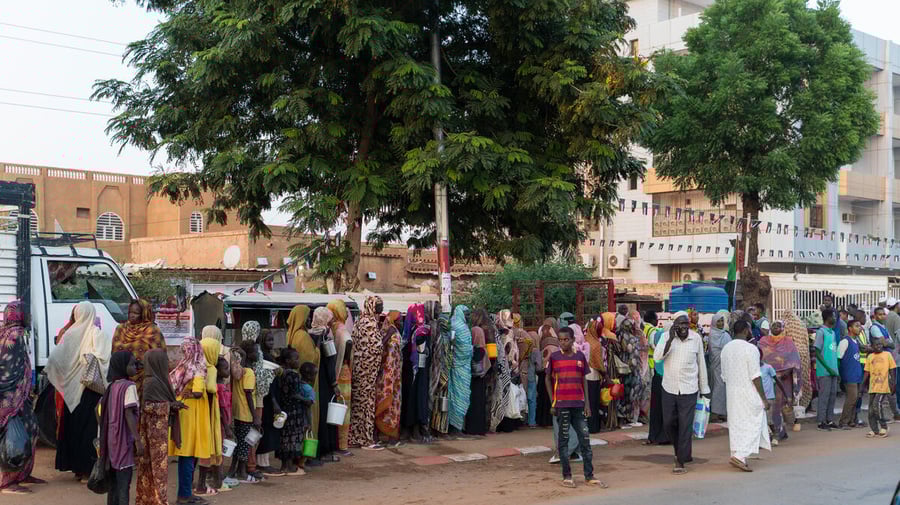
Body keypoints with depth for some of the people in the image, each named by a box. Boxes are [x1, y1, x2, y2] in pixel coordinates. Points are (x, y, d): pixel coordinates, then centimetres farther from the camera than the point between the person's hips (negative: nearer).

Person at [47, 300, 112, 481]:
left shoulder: (70, 333, 2)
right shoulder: (96, 334, -8)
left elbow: (56, 356, 6)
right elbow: (101, 358, -18)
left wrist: (48, 370, 23)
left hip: (72, 388, 4)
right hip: (90, 386, -4)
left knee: (72, 425, 12)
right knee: (88, 426, -1)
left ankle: (75, 467, 19)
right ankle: (86, 469, -1)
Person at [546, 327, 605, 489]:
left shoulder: (580, 356, 5)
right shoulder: (554, 357, -1)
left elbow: (584, 379, 10)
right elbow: (548, 379, 4)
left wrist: (587, 403, 5)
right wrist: (553, 403, -1)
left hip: (578, 404, 2)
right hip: (562, 404, -2)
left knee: (585, 439, 3)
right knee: (563, 440, 3)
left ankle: (589, 476, 9)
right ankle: (567, 476, 10)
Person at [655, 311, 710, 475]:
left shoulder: (696, 338, -2)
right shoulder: (666, 336, -4)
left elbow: (701, 364, 7)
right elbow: (657, 357, -18)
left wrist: (704, 389, 11)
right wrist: (671, 338, -26)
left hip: (689, 389, -1)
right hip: (669, 387, 2)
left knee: (685, 426, -3)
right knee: (669, 423, 10)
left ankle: (680, 462, 4)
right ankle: (682, 451, 34)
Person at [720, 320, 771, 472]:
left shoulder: (726, 349, 8)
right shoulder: (750, 349, -14)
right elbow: (755, 377, -15)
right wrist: (764, 398, -10)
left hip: (732, 392, 7)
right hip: (749, 393, -7)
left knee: (735, 425, 12)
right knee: (752, 425, -2)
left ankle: (738, 456, 15)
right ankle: (739, 456, -13)